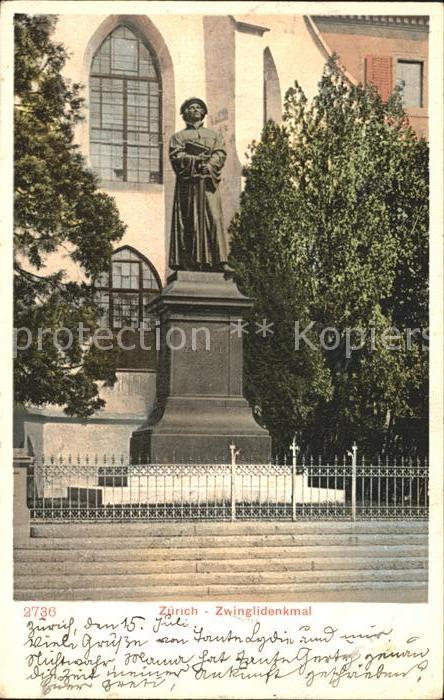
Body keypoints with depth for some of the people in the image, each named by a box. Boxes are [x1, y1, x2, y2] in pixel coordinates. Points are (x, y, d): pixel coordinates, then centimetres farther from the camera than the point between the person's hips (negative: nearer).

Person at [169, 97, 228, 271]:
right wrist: (199, 159, -11)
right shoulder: (178, 136, 19)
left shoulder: (214, 135, 24)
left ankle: (216, 264, -18)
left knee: (213, 220, -12)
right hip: (187, 184, -1)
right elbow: (177, 157, 1)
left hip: (208, 184, 1)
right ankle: (188, 264, -14)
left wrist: (208, 166, -13)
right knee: (188, 223, -10)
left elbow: (220, 155, 7)